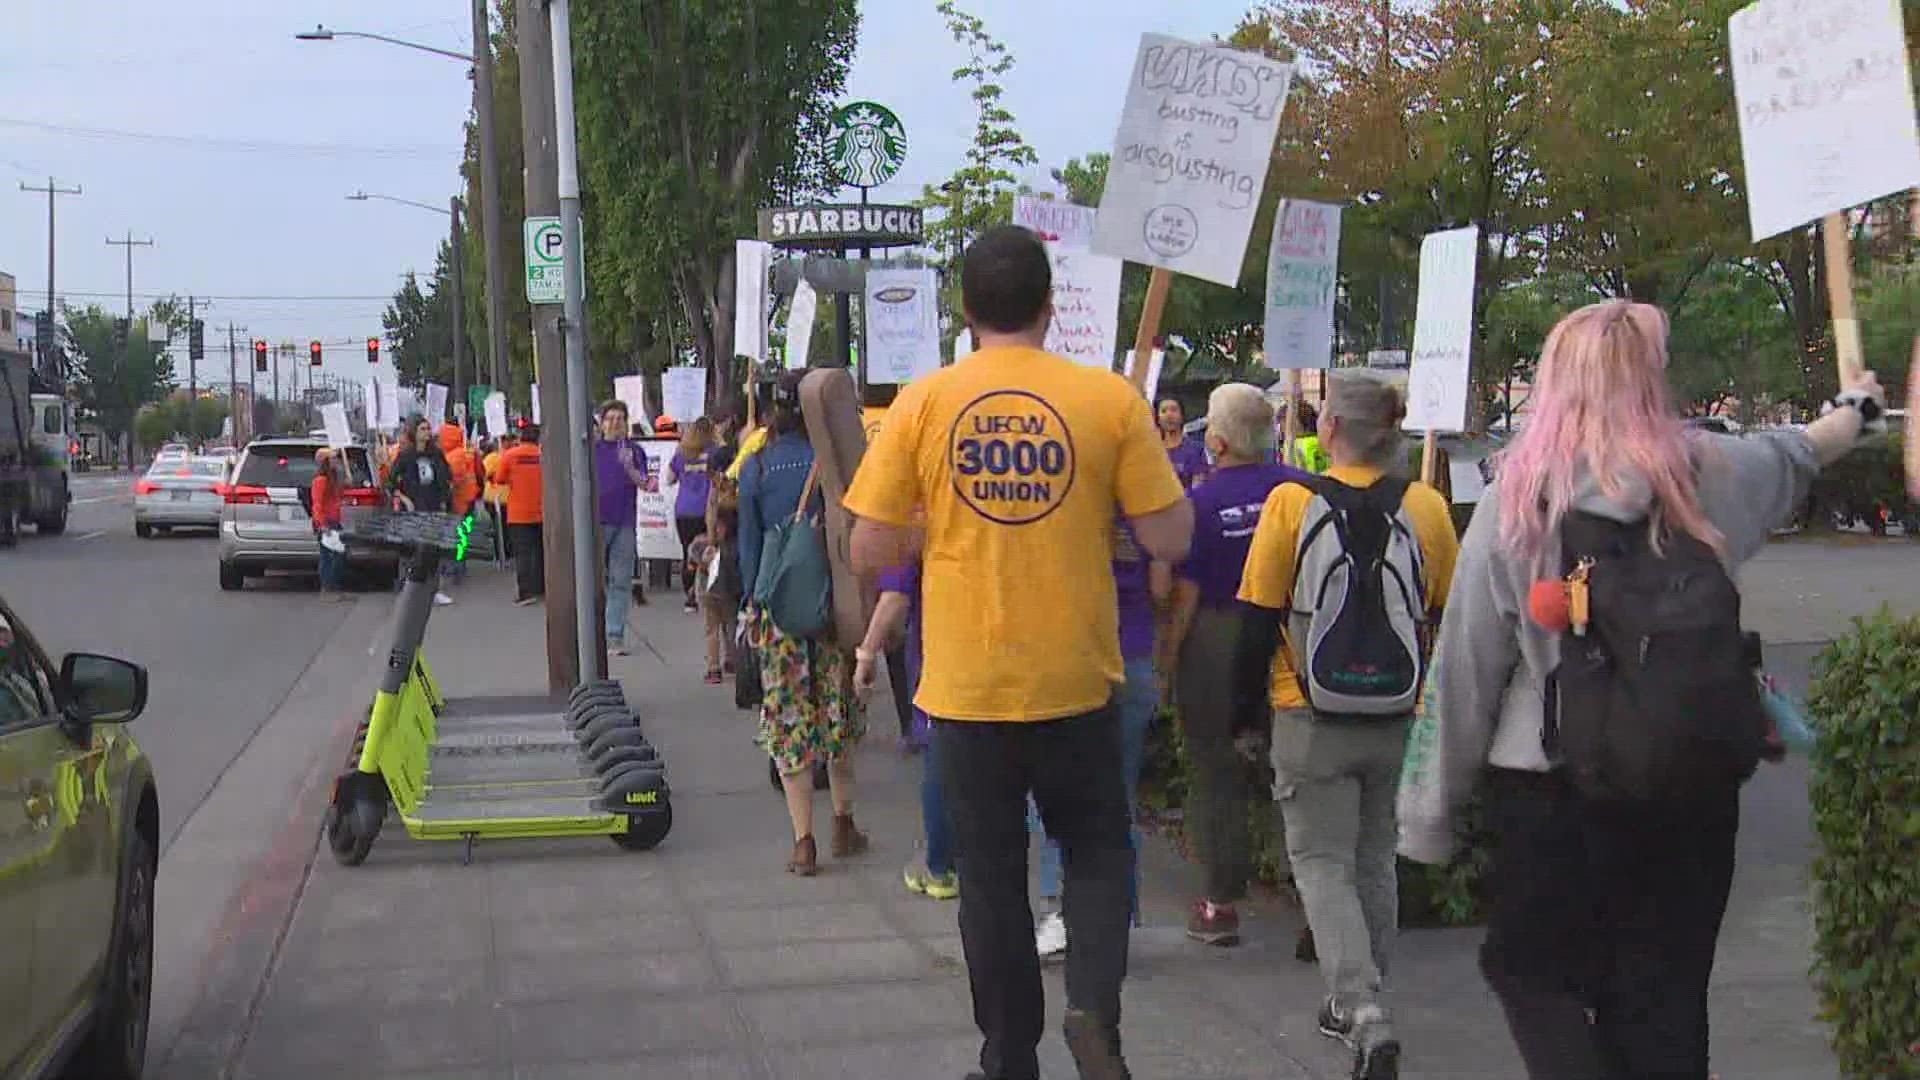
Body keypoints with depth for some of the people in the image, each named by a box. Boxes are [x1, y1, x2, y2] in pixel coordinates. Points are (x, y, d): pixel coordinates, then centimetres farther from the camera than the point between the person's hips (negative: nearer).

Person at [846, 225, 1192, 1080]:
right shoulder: (1108, 399, -6)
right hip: (1074, 681, 0)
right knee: (1097, 850, 19)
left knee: (991, 876, 14)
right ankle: (1094, 1004, -2)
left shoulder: (922, 402, -4)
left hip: (967, 686, 1)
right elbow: (1169, 539, -5)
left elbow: (871, 551, -4)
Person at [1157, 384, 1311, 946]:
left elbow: (1187, 591, -11)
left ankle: (1220, 903, 11)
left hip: (1216, 643, -3)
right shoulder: (1299, 487, -3)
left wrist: (1168, 651, 0)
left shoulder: (1201, 500, -13)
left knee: (1216, 772, 7)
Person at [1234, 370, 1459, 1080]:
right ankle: (1357, 1006, 30)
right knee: (1374, 861, 18)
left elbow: (1259, 617, -7)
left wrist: (1245, 712, 5)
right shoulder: (1425, 508, -3)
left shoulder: (1292, 502, -10)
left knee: (1323, 862, 4)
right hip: (1397, 721, 3)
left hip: (1312, 720, -3)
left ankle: (1366, 1016, -12)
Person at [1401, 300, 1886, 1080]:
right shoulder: (1708, 472, -1)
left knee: (1530, 968, 12)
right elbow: (1802, 453, 23)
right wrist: (1856, 405, 46)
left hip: (1553, 783, -2)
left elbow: (1466, 663, -6)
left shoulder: (1516, 494, -7)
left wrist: (1433, 809, 3)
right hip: (1693, 783, 3)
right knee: (1664, 1000, 13)